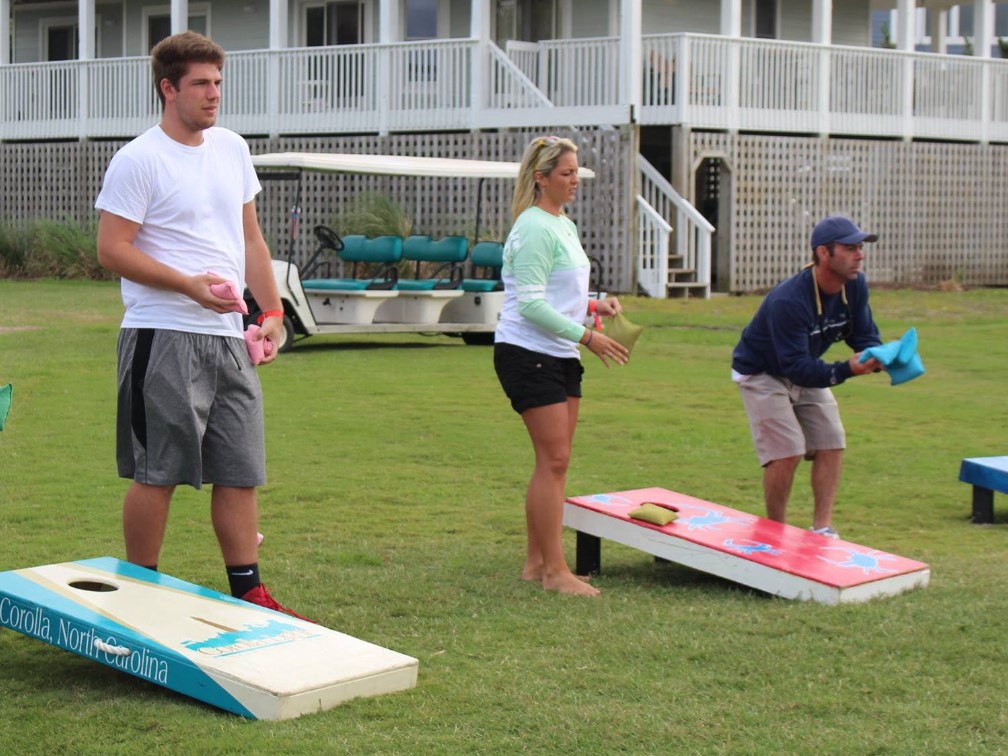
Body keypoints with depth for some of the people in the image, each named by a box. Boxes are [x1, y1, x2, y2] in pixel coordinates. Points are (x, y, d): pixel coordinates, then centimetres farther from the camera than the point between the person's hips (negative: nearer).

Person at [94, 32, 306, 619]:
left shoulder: (233, 150, 14)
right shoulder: (138, 160, -8)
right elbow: (112, 249, -12)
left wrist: (272, 310, 12)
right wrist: (189, 284, -20)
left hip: (229, 336, 7)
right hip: (164, 338, -7)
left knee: (241, 471, 8)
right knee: (157, 473, -2)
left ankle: (248, 592, 16)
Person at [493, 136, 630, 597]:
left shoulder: (564, 226, 16)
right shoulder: (535, 228, -14)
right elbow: (531, 304, -20)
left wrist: (595, 303, 6)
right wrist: (586, 336, -20)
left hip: (560, 356, 10)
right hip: (527, 354, -10)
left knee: (553, 462, 10)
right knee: (554, 460, -10)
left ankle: (535, 562, 18)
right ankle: (554, 571, -5)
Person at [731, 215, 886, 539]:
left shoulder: (855, 286, -15)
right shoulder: (789, 301, -37)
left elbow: (865, 335, -8)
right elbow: (796, 368, -38)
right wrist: (845, 370, -50)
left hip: (806, 372, 7)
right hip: (763, 374, -7)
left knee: (831, 445, -1)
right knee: (787, 451, -15)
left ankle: (822, 530, 6)